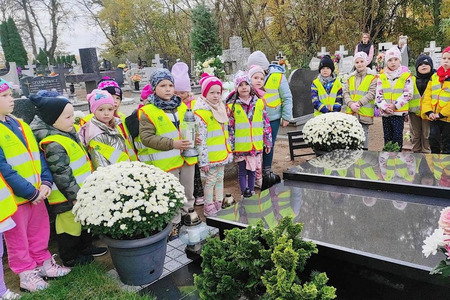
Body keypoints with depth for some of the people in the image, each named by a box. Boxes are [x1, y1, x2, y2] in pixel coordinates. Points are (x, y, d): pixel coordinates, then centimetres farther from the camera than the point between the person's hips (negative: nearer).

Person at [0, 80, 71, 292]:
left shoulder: (20, 125, 9)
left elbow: (37, 156, 8)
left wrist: (45, 182, -4)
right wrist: (29, 192, -18)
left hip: (36, 193, 7)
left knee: (39, 230, 19)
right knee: (18, 238, 12)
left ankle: (44, 263, 37)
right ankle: (26, 274, 27)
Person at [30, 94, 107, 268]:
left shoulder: (66, 133, 7)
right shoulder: (54, 144, -26)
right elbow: (61, 174, -27)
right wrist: (74, 195, -21)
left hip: (79, 192, 10)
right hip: (67, 197, -10)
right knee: (70, 225, 6)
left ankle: (86, 248, 41)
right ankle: (70, 259, 24)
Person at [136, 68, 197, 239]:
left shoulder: (182, 107, 6)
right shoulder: (147, 112, -11)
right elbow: (146, 137, -17)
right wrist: (172, 144, -24)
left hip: (186, 157, 5)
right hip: (166, 161, -5)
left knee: (188, 190, 21)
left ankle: (187, 213, 43)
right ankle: (174, 223, 26)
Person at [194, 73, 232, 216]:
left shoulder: (221, 109, 9)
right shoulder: (200, 113, -18)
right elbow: (201, 139, -21)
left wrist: (229, 152, 17)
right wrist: (203, 161, -21)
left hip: (222, 155, 8)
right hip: (210, 156, -8)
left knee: (220, 179, 17)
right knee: (210, 181, 3)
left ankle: (219, 205, 30)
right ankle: (209, 208, 17)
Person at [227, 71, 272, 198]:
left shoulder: (259, 103, 2)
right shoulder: (232, 106, -4)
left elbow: (266, 124, 7)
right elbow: (229, 128, -2)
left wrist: (268, 142, 7)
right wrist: (230, 146, -4)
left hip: (256, 145, 2)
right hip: (240, 146, -2)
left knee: (252, 169, 14)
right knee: (242, 171, 8)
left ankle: (251, 191, 26)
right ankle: (244, 192, 17)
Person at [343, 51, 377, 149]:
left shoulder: (373, 77, -1)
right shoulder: (350, 77, 14)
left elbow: (371, 93, -9)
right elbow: (345, 92, 5)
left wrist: (358, 103, -18)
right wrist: (351, 104, -12)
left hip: (364, 113, -4)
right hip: (351, 113, 4)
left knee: (363, 134, 0)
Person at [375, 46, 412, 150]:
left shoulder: (406, 75, 0)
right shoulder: (382, 77, 7)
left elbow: (408, 94, -6)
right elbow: (378, 95, 2)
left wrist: (395, 105, -14)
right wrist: (384, 107, -13)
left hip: (399, 112, -3)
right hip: (385, 113, 3)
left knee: (397, 136, -4)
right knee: (387, 137, 11)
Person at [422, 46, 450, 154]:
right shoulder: (434, 76, 11)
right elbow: (427, 95, 8)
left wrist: (441, 114, -17)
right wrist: (429, 112, -5)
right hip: (434, 117, 4)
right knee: (434, 141, 13)